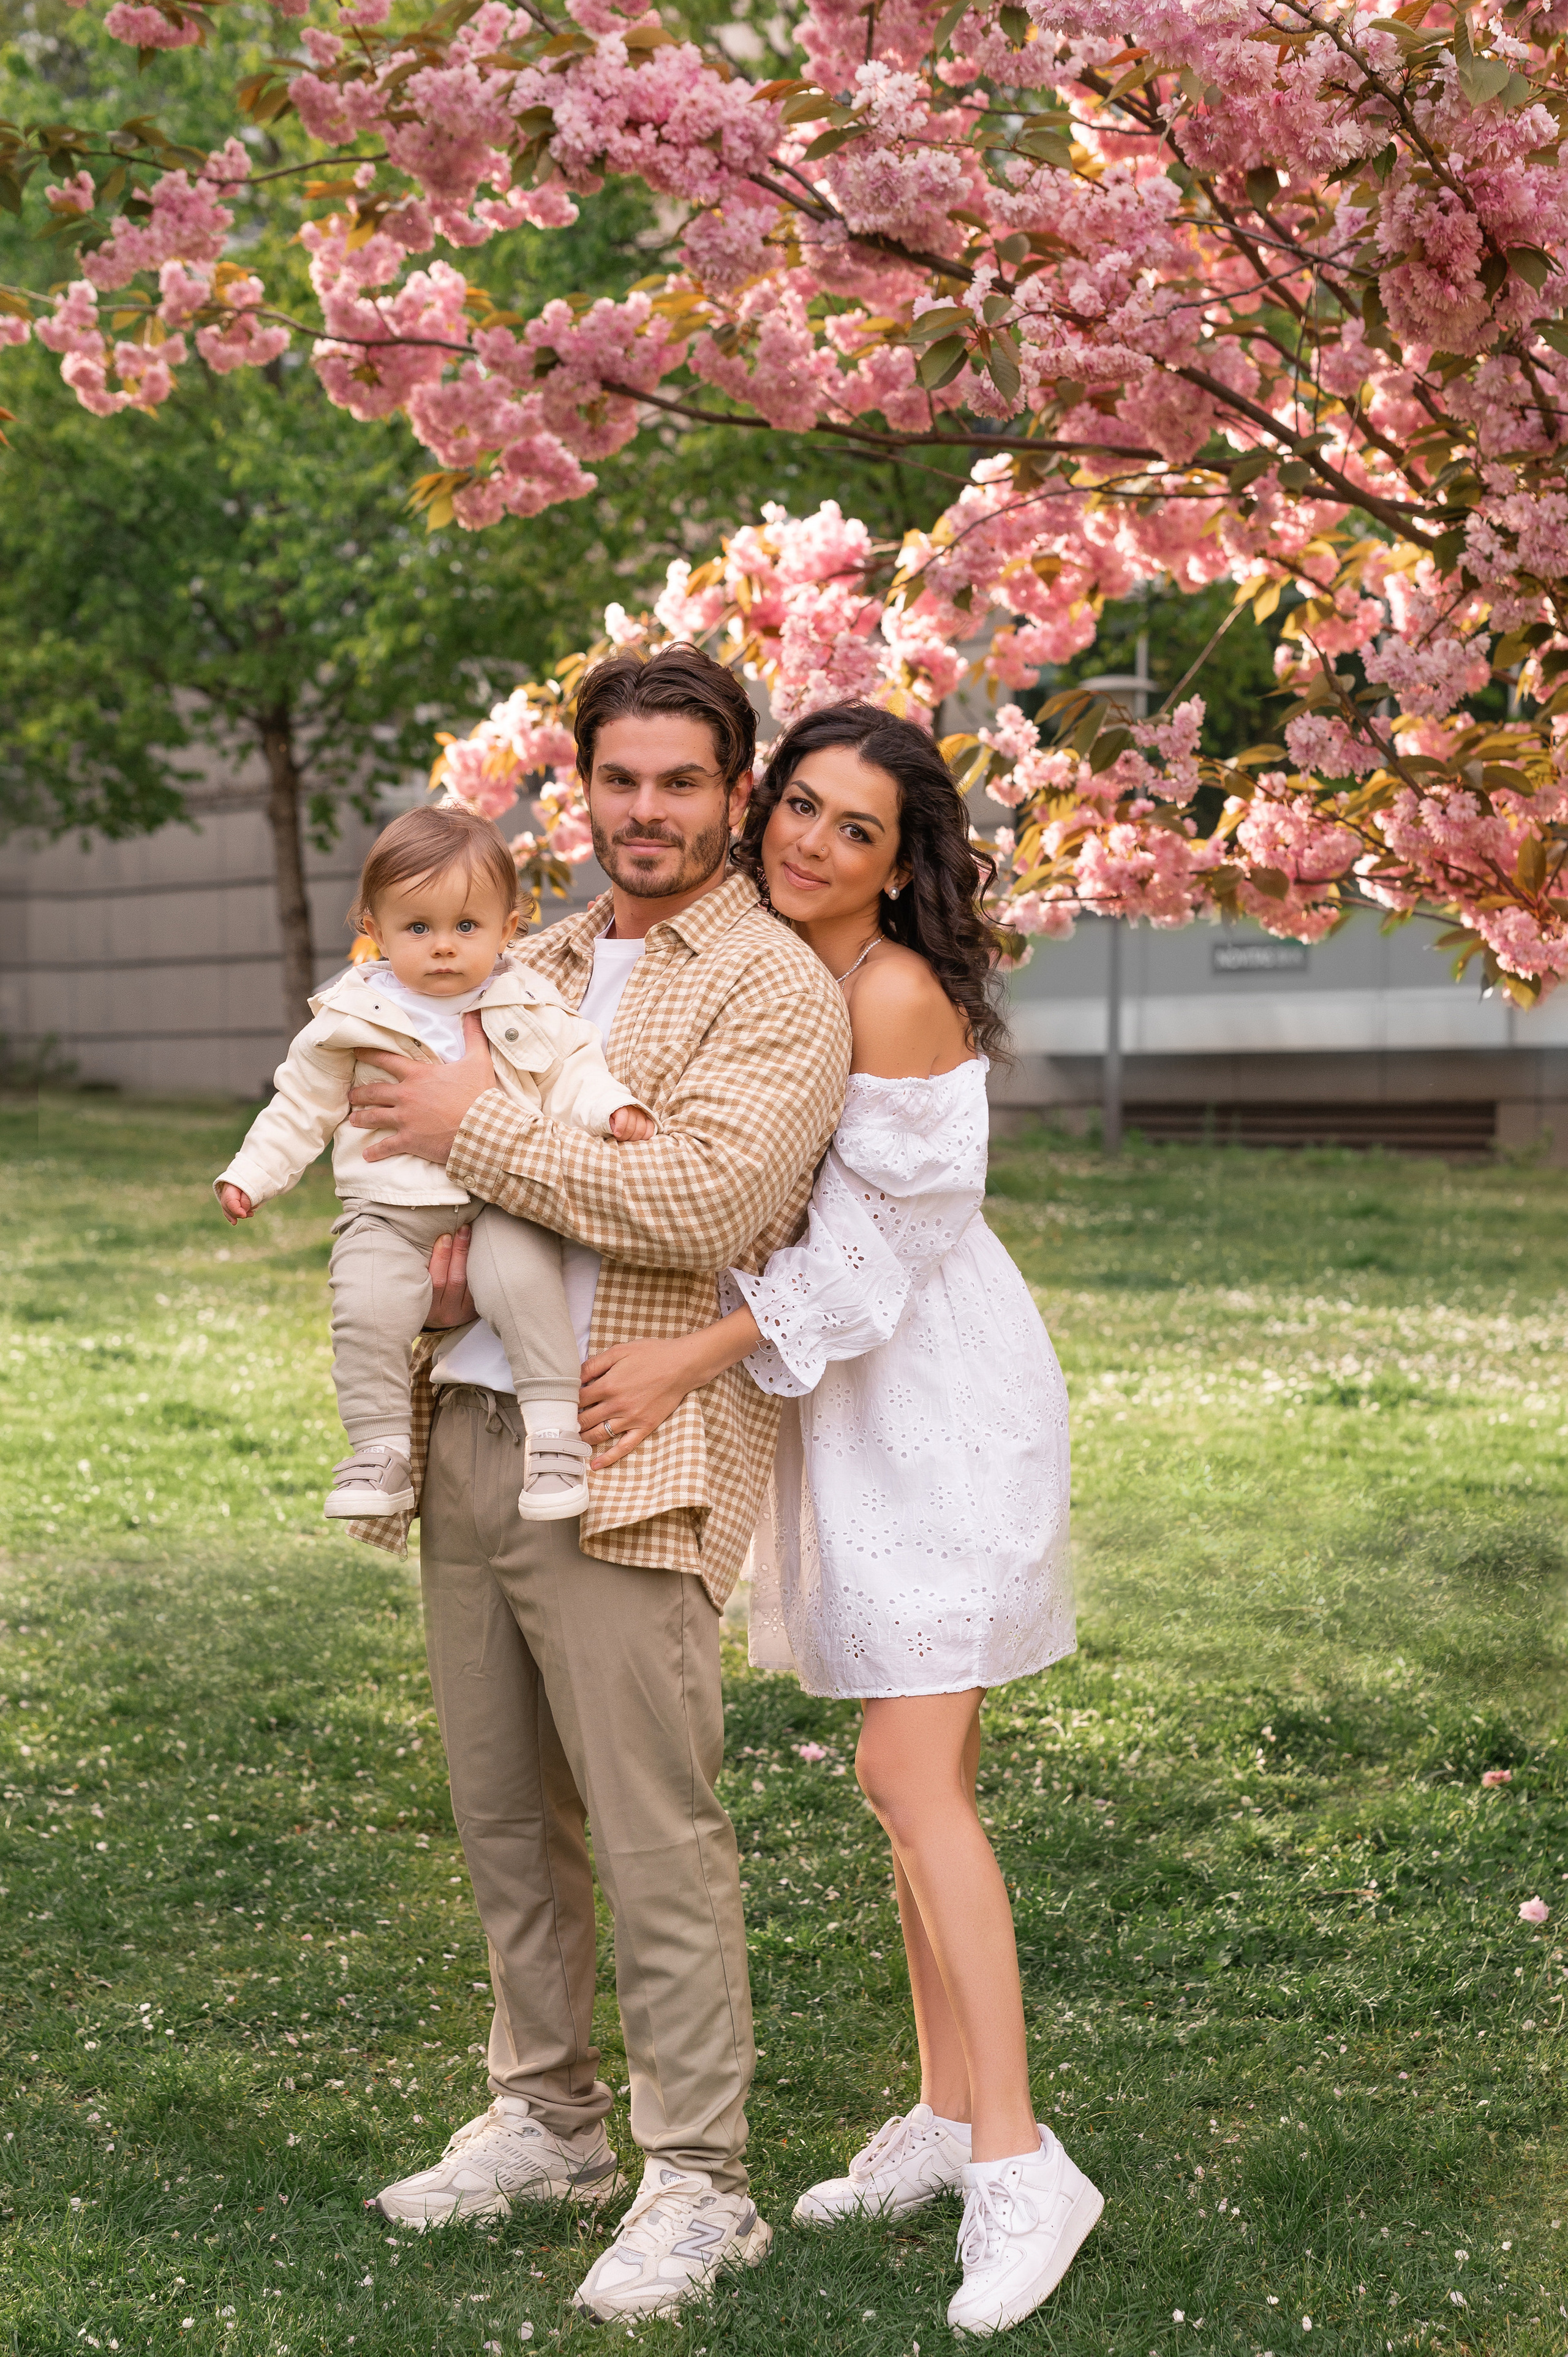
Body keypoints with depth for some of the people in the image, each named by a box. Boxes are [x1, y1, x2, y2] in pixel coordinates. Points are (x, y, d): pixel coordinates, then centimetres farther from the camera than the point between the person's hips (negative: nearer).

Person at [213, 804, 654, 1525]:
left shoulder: (528, 1008, 5)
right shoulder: (350, 1019, 4)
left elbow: (572, 1072, 9)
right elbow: (304, 1106, 14)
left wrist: (611, 1108, -12)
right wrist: (251, 1175, 10)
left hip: (502, 1199, -1)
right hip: (390, 1208, 1)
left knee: (521, 1278, -29)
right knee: (367, 1306, -23)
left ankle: (555, 1427, -19)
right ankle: (379, 1448, -9)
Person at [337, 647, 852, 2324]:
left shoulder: (778, 991, -5)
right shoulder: (536, 969, 18)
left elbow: (706, 1199, -19)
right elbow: (416, 1139, 22)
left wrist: (481, 1131, -13)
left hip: (627, 1464, -7)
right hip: (468, 1431, 7)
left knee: (654, 1835, -5)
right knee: (503, 1812, 13)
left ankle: (696, 2184, 5)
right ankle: (544, 2116, 27)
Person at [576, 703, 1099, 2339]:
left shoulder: (897, 995, -17)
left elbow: (877, 1238, -19)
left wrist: (686, 1363, -21)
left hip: (940, 1406, -8)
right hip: (852, 1408, 8)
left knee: (909, 1778, -13)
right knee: (916, 1776, 12)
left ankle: (1018, 2168, -11)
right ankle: (949, 2114, 21)